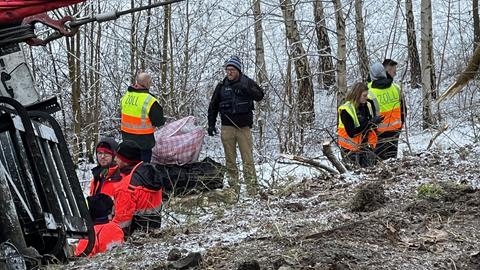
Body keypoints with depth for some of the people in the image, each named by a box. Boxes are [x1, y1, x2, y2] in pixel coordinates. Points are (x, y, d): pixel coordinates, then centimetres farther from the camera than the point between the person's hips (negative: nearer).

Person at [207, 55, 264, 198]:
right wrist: (211, 124, 9)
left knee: (248, 158, -7)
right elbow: (213, 106, 15)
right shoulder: (222, 86, 10)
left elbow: (260, 95, -5)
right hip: (227, 127, 2)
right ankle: (233, 188, 7)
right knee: (230, 159, 3)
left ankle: (252, 187, -7)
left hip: (244, 127, -2)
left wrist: (247, 90, -21)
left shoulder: (247, 82, 5)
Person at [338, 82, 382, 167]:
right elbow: (351, 133, -19)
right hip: (351, 148, -6)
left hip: (365, 144, 6)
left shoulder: (368, 105, 5)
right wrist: (370, 123, -21)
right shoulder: (346, 110, -14)